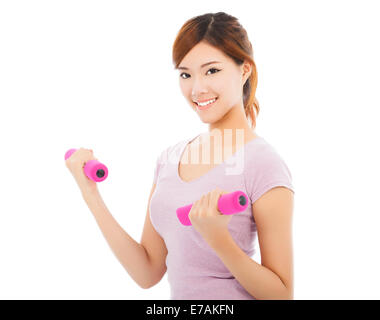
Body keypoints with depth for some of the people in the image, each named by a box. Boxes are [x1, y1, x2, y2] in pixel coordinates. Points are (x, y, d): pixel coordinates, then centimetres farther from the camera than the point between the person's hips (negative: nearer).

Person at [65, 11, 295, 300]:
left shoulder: (264, 165, -17)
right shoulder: (170, 158, 0)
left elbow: (282, 294, -15)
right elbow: (148, 273, 0)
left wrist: (217, 238, -28)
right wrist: (91, 196, -5)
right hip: (179, 297, 5)